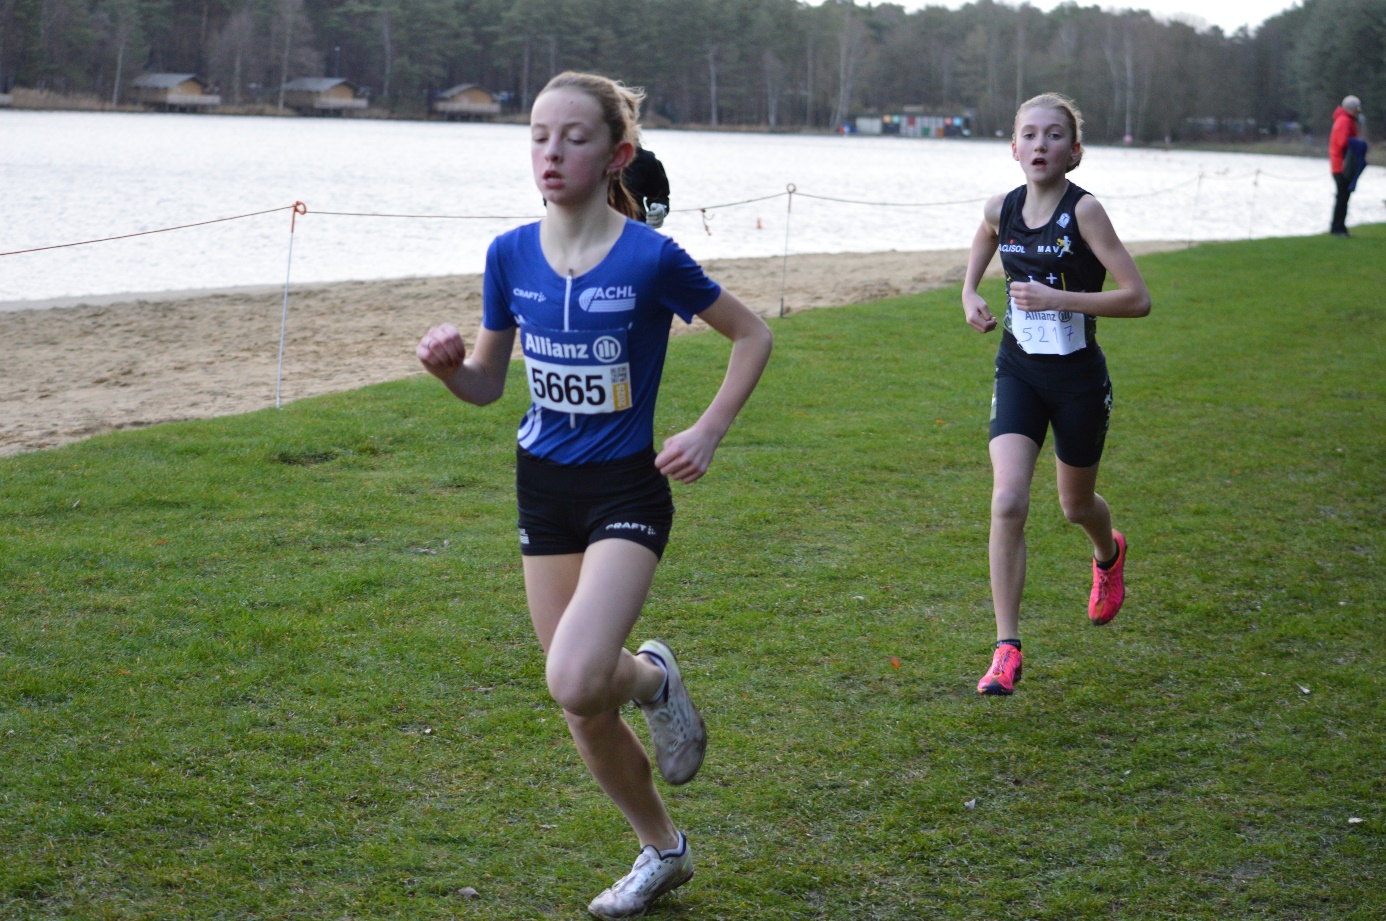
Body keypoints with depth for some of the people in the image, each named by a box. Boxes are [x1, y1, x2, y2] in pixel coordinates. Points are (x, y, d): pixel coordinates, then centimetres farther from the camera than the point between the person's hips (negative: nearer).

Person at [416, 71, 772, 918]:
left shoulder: (650, 257, -14)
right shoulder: (511, 255, -1)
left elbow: (752, 335, -1)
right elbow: (488, 383, 8)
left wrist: (709, 431, -10)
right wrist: (448, 365, -14)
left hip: (627, 490, -5)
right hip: (543, 490, 5)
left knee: (577, 681, -26)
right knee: (584, 712, 11)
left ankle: (652, 678, 11)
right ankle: (662, 850, 34)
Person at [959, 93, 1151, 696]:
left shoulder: (1083, 211, -17)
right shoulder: (1000, 210, -3)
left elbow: (1137, 299, -20)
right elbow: (978, 259, 21)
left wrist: (1056, 298, -26)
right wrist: (970, 297, 0)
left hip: (1079, 379, -2)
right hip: (1019, 374, 2)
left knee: (1075, 505, 17)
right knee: (1007, 502, -16)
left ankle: (1109, 555, 56)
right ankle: (1007, 649, -11)